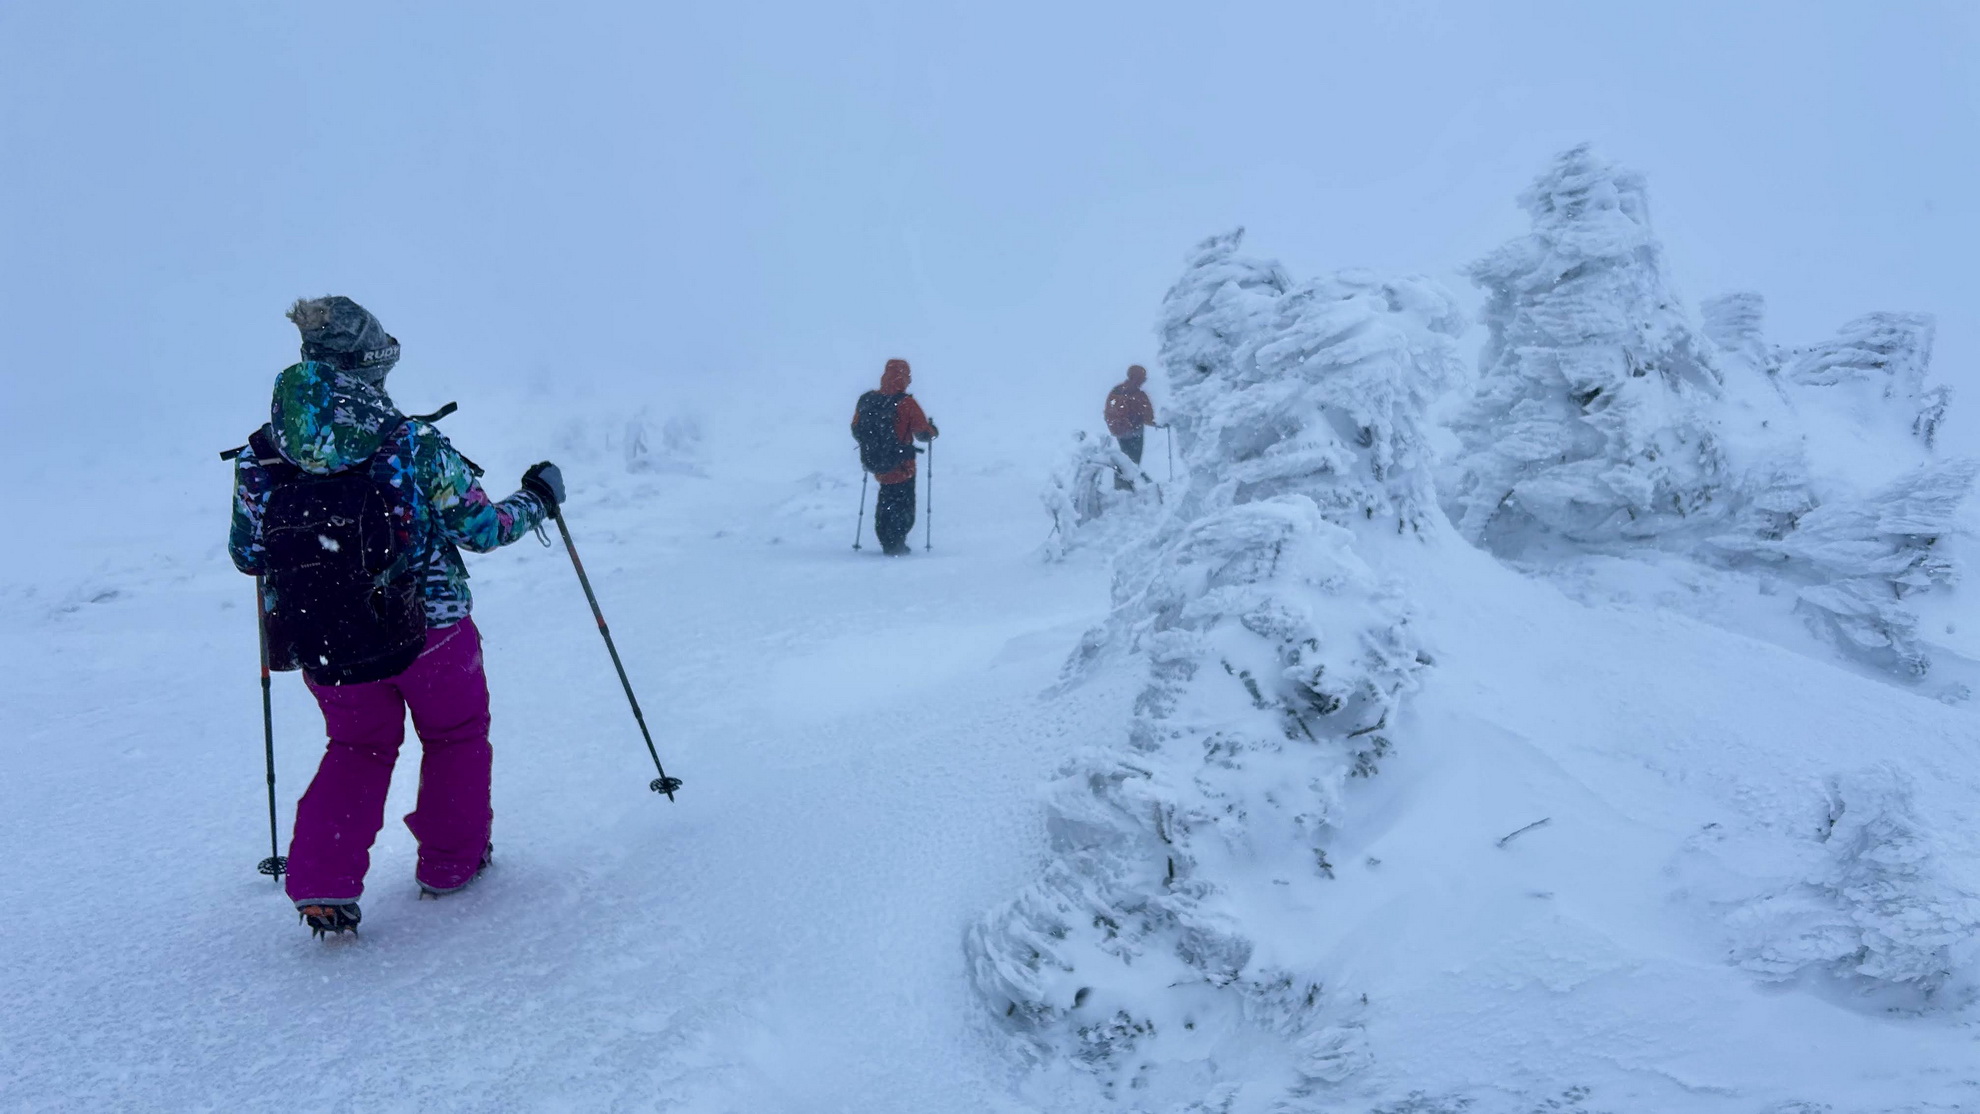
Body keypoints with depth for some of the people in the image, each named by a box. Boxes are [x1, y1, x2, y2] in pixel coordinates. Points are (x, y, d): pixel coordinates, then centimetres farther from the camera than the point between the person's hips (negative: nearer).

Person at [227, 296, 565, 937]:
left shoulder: (260, 457, -6)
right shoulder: (414, 445, -15)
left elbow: (246, 556, 3)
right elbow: (479, 528, -8)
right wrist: (537, 500, 10)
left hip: (324, 645, 3)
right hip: (428, 629, -3)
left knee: (356, 749, 24)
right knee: (455, 736, 22)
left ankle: (322, 884, 11)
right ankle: (451, 861, 32)